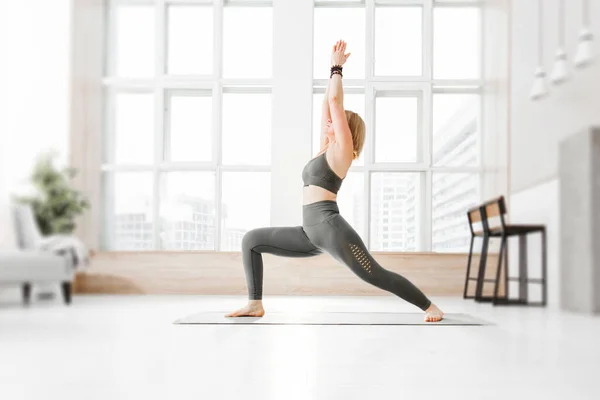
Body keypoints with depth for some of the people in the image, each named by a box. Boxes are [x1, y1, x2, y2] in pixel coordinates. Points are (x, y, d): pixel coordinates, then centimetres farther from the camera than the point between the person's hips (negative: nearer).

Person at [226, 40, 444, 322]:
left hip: (330, 228, -9)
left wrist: (337, 67, 9)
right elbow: (328, 104, 23)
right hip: (312, 233, 9)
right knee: (251, 240, 6)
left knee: (376, 276, -5)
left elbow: (335, 101, -3)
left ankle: (429, 306, 11)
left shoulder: (342, 149, 0)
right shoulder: (327, 149, 21)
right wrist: (334, 69, 27)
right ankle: (255, 304, 4)